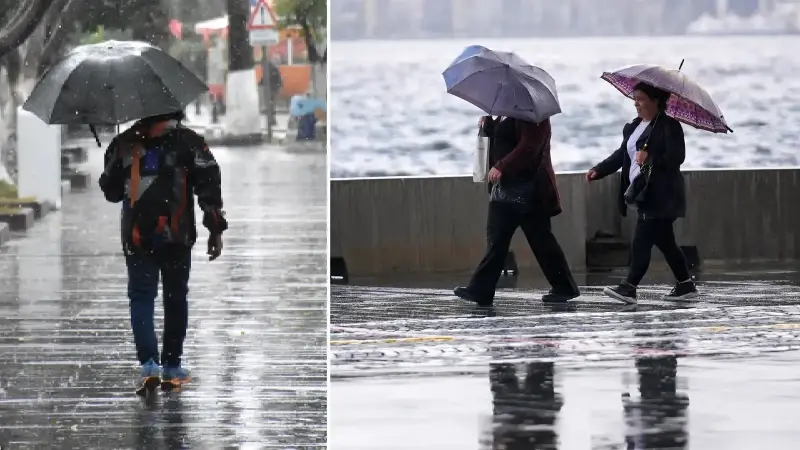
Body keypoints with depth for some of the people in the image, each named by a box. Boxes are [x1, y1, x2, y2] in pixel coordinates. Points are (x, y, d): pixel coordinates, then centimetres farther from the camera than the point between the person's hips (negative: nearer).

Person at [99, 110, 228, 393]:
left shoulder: (123, 144, 7)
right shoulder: (187, 141, 2)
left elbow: (109, 189, 15)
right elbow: (208, 181, -5)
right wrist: (215, 229, -3)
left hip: (137, 238, 1)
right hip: (177, 237, -1)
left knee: (141, 298, 2)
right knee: (175, 298, 11)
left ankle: (149, 364, -17)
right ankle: (172, 368, 15)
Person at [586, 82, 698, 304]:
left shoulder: (668, 126, -10)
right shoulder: (633, 127, 16)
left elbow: (676, 157, -17)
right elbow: (621, 154, 19)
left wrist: (650, 158, -28)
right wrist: (599, 170, 8)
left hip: (661, 197, -9)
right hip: (644, 195, 9)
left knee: (642, 240, -14)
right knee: (664, 242, 14)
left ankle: (629, 288, -18)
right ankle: (685, 285, 23)